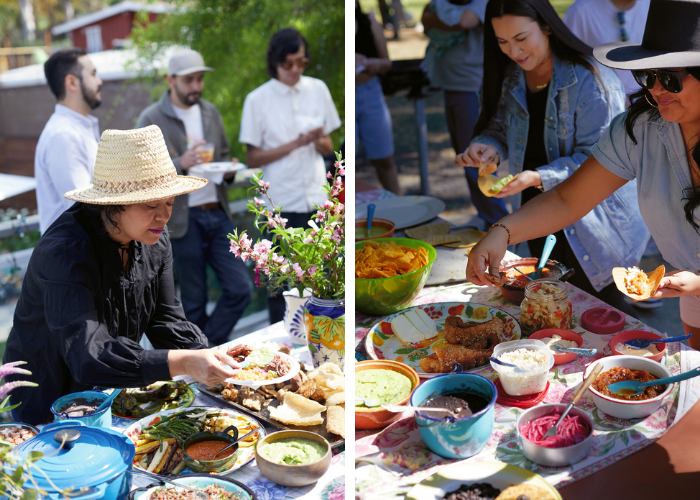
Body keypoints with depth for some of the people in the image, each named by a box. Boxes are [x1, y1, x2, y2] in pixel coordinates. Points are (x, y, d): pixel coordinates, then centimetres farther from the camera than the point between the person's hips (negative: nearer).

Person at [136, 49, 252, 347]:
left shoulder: (210, 112, 13)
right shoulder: (151, 120, -4)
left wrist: (228, 171, -1)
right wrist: (179, 165, -25)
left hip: (218, 213, 5)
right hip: (184, 219, -5)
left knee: (240, 288, 0)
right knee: (194, 301, 5)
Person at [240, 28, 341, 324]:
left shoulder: (318, 89, 6)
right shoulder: (258, 99, -3)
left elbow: (328, 148, 11)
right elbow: (252, 158, -3)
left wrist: (318, 141, -12)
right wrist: (295, 144, -14)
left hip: (317, 199, 3)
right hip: (281, 203, -3)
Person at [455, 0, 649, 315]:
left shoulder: (590, 80, -19)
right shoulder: (511, 78, 2)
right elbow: (499, 127, 10)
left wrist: (539, 178, -32)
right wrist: (488, 146, -14)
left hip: (591, 226, -6)